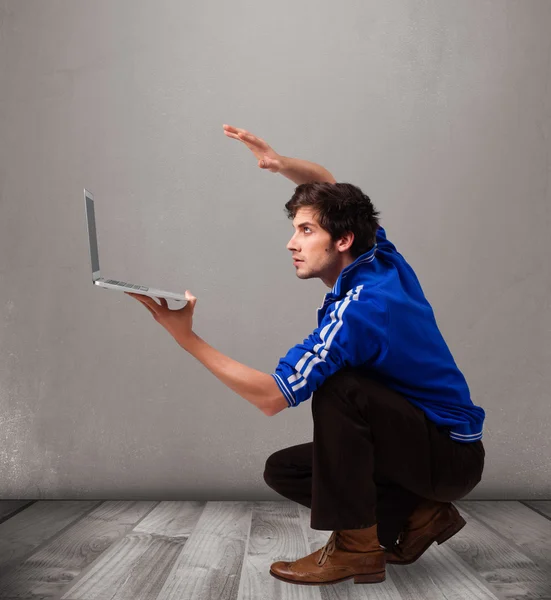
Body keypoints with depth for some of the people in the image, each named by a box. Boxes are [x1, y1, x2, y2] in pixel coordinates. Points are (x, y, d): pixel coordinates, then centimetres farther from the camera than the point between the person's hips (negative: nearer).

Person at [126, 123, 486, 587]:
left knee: (335, 387, -33)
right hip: (426, 442, 9)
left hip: (452, 454, -9)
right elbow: (327, 184, 10)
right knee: (282, 470, 3)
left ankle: (355, 545, -19)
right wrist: (279, 163, -9)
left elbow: (271, 396, -31)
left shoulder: (357, 310, -30)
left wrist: (186, 336, -30)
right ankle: (416, 516, 8)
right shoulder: (382, 257, -4)